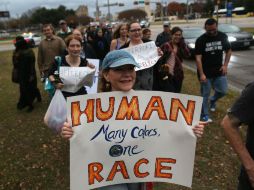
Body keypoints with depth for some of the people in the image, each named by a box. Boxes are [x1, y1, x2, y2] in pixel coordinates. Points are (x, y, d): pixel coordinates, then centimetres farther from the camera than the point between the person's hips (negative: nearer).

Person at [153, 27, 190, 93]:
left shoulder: (181, 46, 8)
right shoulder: (166, 45, -5)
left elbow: (187, 55, -9)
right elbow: (159, 58, -5)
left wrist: (183, 43, -9)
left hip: (178, 75, 5)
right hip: (167, 75, -4)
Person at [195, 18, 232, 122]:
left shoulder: (223, 36, -1)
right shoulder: (200, 40, -11)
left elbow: (228, 51, 10)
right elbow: (198, 58, -14)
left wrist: (225, 65, -2)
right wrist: (201, 74, -20)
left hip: (219, 71, 4)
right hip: (205, 72, -3)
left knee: (223, 91, 7)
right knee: (205, 94, 4)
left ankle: (213, 100, 40)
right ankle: (204, 115, 18)